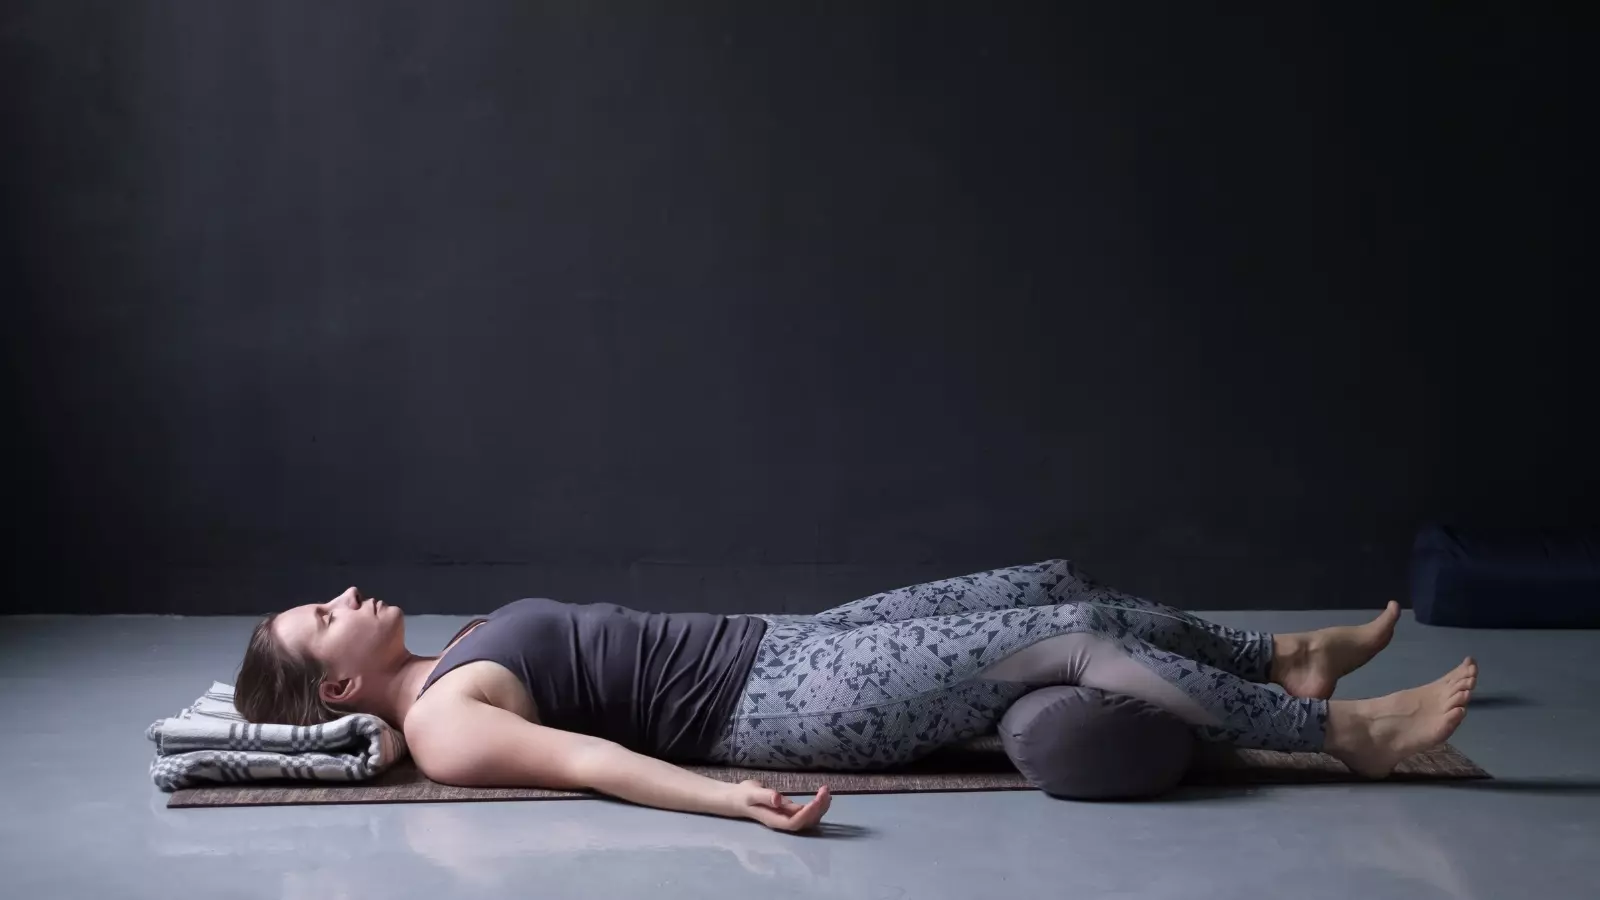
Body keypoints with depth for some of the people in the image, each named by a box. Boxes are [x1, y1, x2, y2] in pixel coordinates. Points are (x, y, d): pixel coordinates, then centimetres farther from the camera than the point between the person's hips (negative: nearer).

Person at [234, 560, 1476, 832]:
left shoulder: (455, 666, 14)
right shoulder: (444, 727, -14)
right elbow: (583, 759, -28)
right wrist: (730, 800, -40)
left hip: (777, 645, 9)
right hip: (780, 705, -9)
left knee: (1052, 584, 9)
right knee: (1070, 640, -13)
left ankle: (1285, 657, 25)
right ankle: (1343, 731, -2)